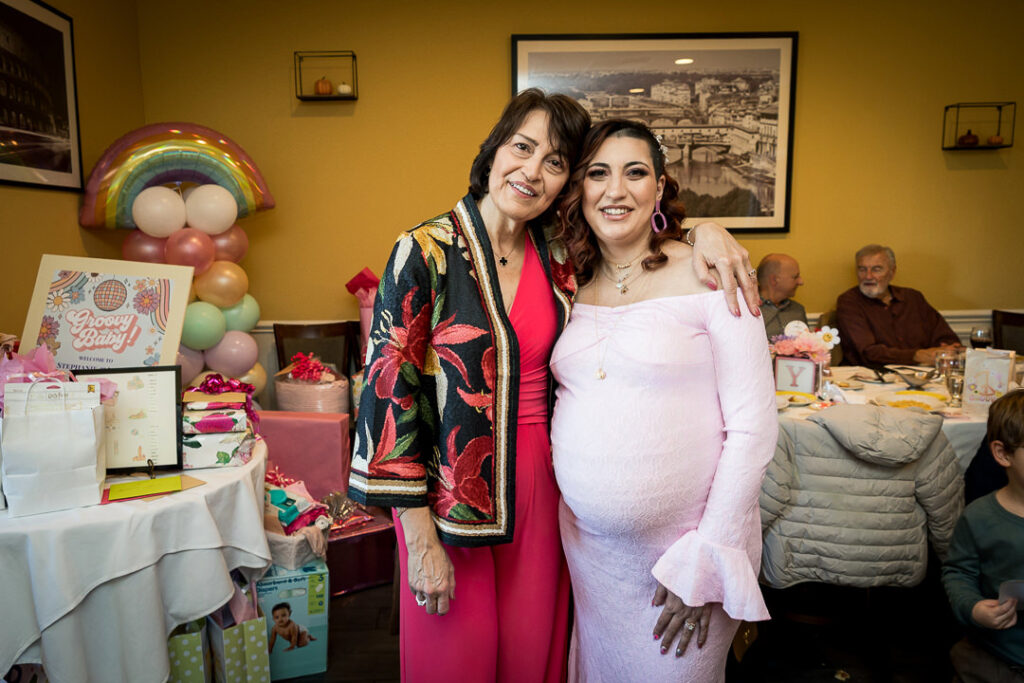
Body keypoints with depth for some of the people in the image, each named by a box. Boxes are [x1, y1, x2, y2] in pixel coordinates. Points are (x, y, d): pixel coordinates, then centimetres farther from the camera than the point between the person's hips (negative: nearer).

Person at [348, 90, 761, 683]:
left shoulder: (558, 256, 0)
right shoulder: (426, 253, -13)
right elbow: (390, 391, -14)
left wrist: (704, 230, -7)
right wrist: (421, 539, -14)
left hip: (540, 488, 4)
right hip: (452, 495, -4)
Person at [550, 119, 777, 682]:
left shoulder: (709, 278, -11)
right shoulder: (573, 286, 3)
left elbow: (752, 428, -13)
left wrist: (706, 561, -15)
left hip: (683, 543, -4)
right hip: (586, 540, 5)